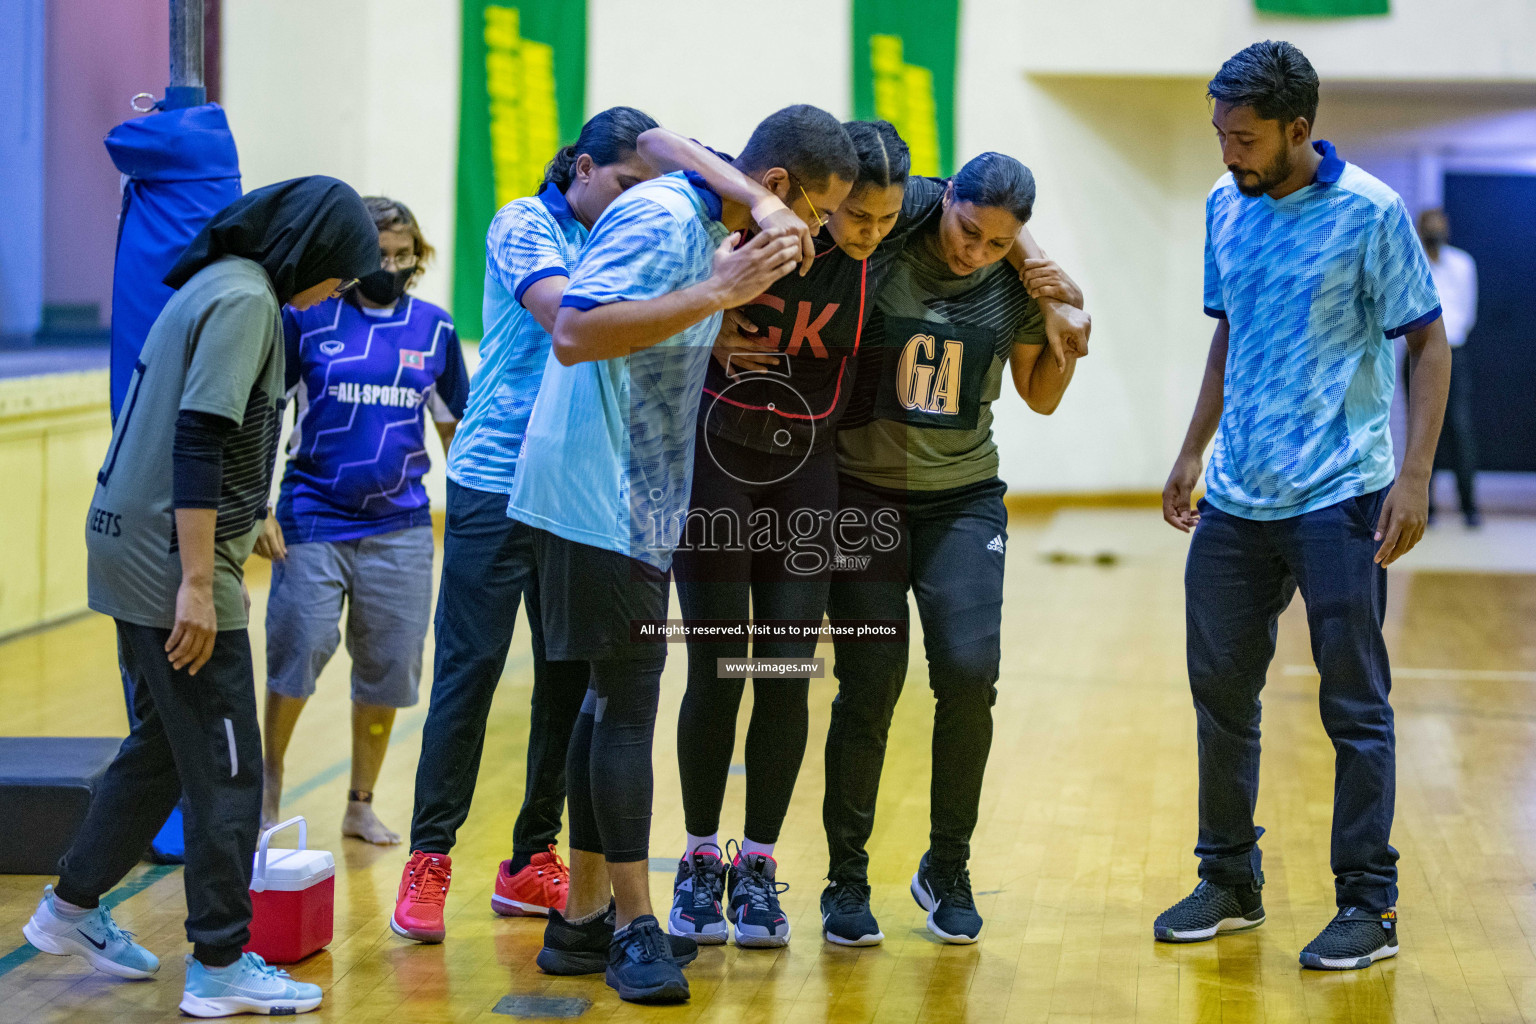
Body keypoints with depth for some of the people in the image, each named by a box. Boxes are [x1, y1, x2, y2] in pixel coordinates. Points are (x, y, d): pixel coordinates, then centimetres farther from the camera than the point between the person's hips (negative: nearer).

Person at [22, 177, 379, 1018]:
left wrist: (245, 522, 29)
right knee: (225, 767, -2)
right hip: (172, 565, -10)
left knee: (165, 743, 20)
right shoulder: (244, 300, -15)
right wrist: (198, 585, -22)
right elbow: (198, 443, -22)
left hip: (133, 554, 10)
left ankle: (71, 908, 30)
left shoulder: (213, 286, 15)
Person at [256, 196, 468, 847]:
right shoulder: (308, 318, -2)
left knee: (389, 668, 6)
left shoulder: (434, 328, 6)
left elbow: (457, 428, 15)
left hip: (400, 528, 3)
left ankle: (361, 805, 22)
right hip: (313, 522, -3)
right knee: (300, 648, -9)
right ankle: (270, 773, 18)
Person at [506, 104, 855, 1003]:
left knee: (616, 697, 13)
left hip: (637, 506, 10)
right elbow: (574, 334, -29)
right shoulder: (662, 221, -17)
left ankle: (584, 914, 22)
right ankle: (634, 926, 2)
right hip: (598, 501, -10)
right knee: (628, 699, -6)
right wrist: (716, 294, -29)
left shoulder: (707, 226, 13)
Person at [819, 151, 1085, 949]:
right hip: (865, 494, -2)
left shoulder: (1017, 287, -1)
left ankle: (947, 869, 9)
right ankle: (846, 879, 11)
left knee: (969, 671, -11)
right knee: (871, 684, -6)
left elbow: (1040, 396, 11)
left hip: (964, 498, 2)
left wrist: (1069, 350, -8)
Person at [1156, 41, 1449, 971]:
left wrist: (1414, 477, -15)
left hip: (1338, 499, -6)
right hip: (1236, 498, 6)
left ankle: (1370, 906, 9)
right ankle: (1231, 883, 25)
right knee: (1221, 692, 11)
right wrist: (1194, 450, 17)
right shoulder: (1226, 206, 7)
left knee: (1354, 703, 0)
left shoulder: (1369, 213, -10)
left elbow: (1429, 342, -7)